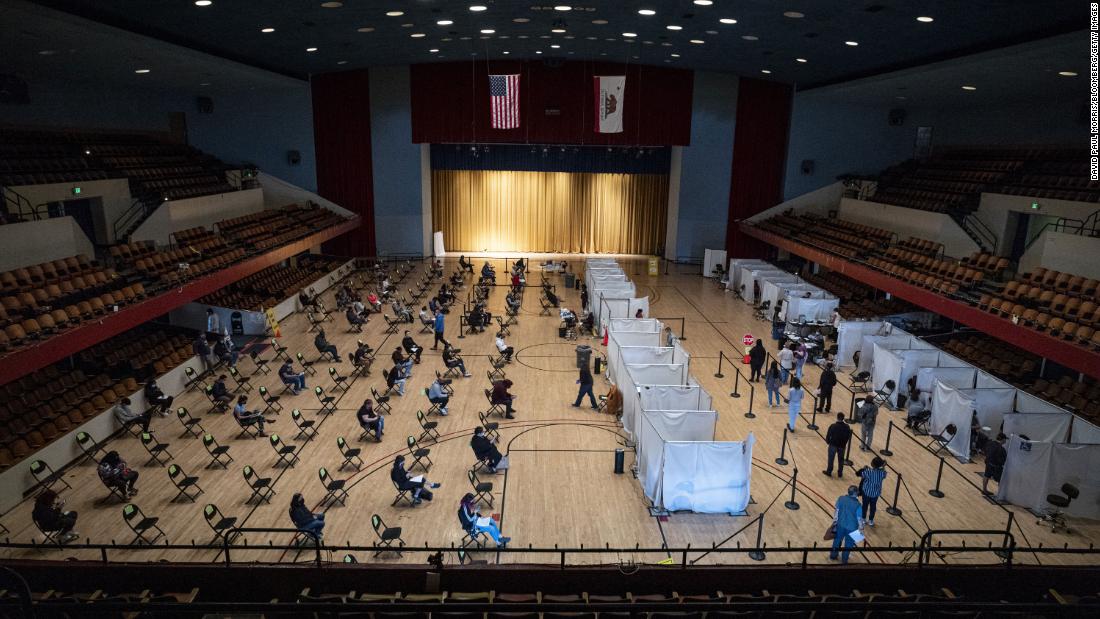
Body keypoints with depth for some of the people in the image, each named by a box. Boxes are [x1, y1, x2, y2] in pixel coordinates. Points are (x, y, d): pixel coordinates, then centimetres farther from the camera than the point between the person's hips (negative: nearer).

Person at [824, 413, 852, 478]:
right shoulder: (846, 427, -11)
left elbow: (828, 436, -14)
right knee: (841, 459, 19)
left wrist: (828, 442, 6)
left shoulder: (833, 426, -20)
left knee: (831, 459, 13)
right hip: (842, 446, 3)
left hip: (833, 445, -3)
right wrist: (844, 443, 16)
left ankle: (829, 472, 23)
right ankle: (840, 473, 29)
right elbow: (848, 436, 0)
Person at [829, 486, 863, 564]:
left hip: (840, 524, 3)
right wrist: (860, 528, -2)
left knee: (837, 540, 25)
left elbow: (837, 510, -4)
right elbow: (859, 519, -17)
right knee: (848, 544, 19)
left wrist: (835, 519, 10)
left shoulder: (841, 498, -13)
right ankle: (844, 561, 35)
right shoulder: (857, 504, -24)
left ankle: (833, 556, 41)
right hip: (851, 527, -3)